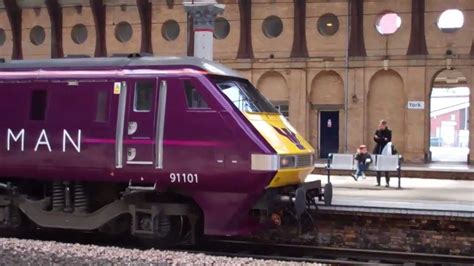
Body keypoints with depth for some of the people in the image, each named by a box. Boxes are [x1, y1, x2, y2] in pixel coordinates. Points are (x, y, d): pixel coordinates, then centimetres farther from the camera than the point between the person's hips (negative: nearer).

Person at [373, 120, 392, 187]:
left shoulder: (388, 132, -1)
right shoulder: (377, 131, 10)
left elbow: (388, 140, -10)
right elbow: (375, 139, -1)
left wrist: (379, 138, -12)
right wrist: (383, 139, -16)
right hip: (378, 150, 4)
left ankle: (387, 182, -2)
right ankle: (378, 182, 9)